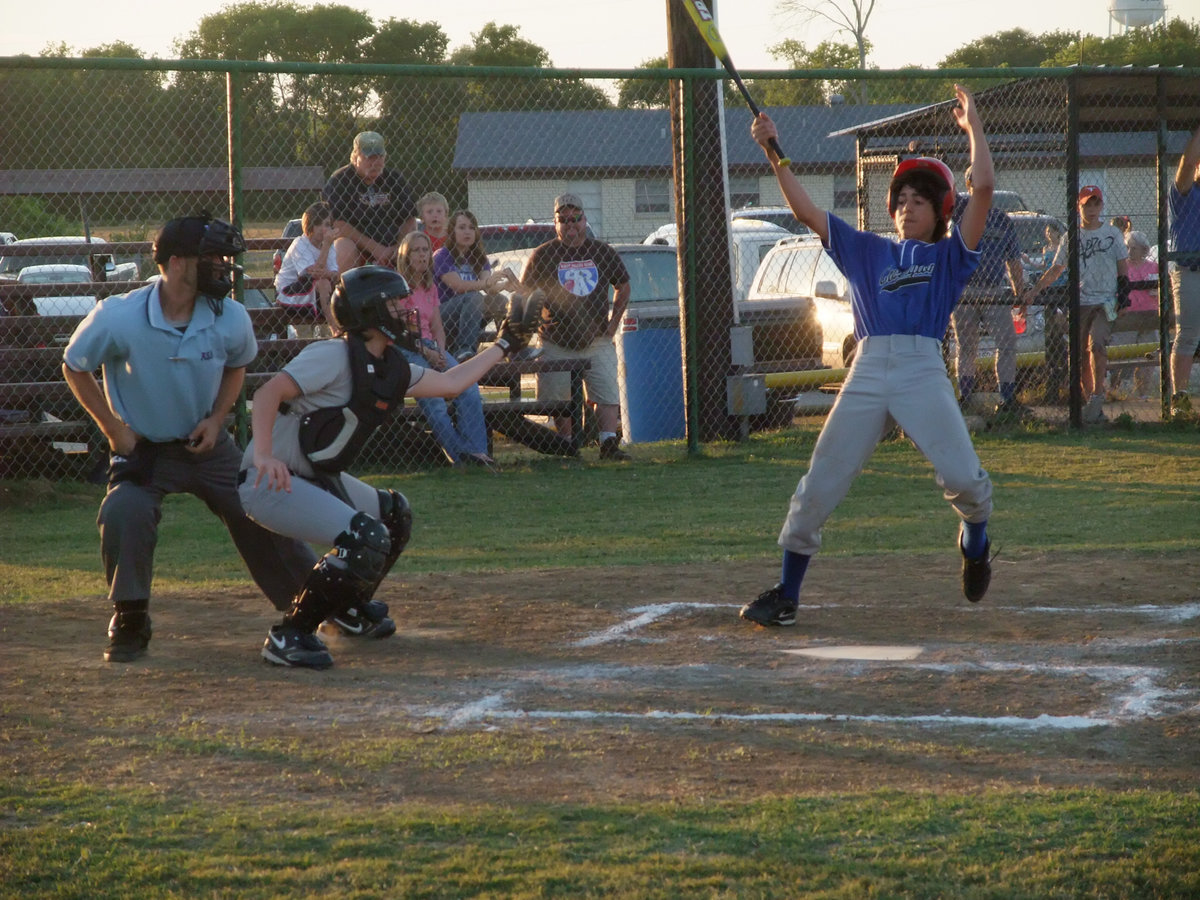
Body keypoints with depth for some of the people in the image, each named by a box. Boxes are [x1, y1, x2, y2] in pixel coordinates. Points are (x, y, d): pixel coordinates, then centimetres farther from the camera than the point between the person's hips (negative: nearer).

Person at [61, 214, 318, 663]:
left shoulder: (230, 319, -14)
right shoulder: (117, 318, -24)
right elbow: (74, 367, -6)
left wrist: (216, 419, -4)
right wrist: (113, 429, -8)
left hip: (207, 443, 3)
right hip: (142, 447, -3)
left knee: (264, 518, 3)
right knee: (124, 513, -27)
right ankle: (129, 624, -8)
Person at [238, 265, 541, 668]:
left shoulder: (391, 369, 7)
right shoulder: (335, 356, -20)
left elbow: (450, 383, 19)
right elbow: (268, 393, -30)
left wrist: (504, 344, 21)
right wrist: (263, 456, -44)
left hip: (315, 478, 10)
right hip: (271, 482, -10)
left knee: (394, 514, 23)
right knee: (367, 539, -23)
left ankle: (348, 605, 37)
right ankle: (289, 635, -17)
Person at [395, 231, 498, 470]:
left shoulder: (430, 288, 21)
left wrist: (440, 351, -3)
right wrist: (425, 352, -14)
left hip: (431, 348, 6)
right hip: (405, 349, -6)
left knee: (468, 384, -20)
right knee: (430, 393, -31)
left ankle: (476, 450, -27)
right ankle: (459, 454, -32)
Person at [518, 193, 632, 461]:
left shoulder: (603, 253, 6)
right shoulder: (542, 255, 0)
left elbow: (623, 287, 21)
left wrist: (613, 323, 12)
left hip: (597, 341, 1)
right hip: (556, 345, -1)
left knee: (608, 395, -13)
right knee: (558, 401, 2)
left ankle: (609, 444, -17)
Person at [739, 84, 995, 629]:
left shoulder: (949, 255, 15)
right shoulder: (867, 252, 22)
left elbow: (983, 189, 4)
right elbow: (806, 211, 17)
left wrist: (973, 127, 6)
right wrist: (773, 154, 10)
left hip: (924, 370, -2)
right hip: (867, 372, 2)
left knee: (962, 476, -17)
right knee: (818, 487, -3)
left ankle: (974, 540, 19)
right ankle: (785, 595, 5)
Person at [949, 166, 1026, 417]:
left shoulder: (1002, 220, 12)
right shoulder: (961, 209, 5)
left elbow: (1013, 262, 16)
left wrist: (1020, 295, 13)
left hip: (996, 295, 2)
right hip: (963, 294, -2)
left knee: (1007, 344, -4)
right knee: (965, 348, 3)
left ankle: (1008, 400, -2)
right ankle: (965, 398, 9)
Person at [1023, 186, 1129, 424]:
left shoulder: (1113, 234, 7)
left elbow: (1123, 267, 10)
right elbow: (1055, 269, 14)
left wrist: (1124, 293, -4)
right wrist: (1034, 291, 4)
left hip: (1106, 301, -3)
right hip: (1079, 303, 3)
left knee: (1096, 344, -24)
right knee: (1081, 356, 1)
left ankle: (1098, 394, -16)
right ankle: (1092, 404, 9)